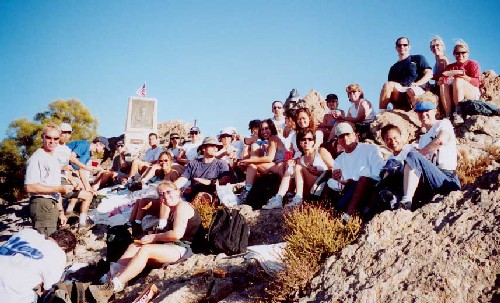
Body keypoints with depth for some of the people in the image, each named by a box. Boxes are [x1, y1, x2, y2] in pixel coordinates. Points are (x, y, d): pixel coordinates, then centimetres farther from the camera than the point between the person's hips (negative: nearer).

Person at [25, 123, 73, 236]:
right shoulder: (37, 158, -9)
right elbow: (30, 187, -20)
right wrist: (59, 189, -17)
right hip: (42, 205, -9)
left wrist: (61, 212, 20)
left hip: (53, 205, 9)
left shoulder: (54, 160, 20)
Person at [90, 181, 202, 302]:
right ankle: (108, 278, -19)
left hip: (182, 248, -11)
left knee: (145, 250, -30)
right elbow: (162, 228, 12)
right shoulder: (173, 208, 21)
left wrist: (154, 237, -14)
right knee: (134, 247, -4)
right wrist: (164, 205, 9)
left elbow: (177, 234, -24)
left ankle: (114, 286, -37)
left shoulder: (182, 206, -12)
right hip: (171, 246, 11)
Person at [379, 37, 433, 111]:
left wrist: (417, 83, -11)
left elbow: (429, 74, 7)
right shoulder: (394, 68, 29)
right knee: (388, 85, -28)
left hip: (418, 91, -3)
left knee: (412, 91, -39)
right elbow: (389, 86, 18)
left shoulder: (418, 58, 21)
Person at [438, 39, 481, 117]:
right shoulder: (449, 67, 17)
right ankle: (448, 114, -35)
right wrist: (441, 80, -19)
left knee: (458, 80, -29)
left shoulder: (473, 64, 7)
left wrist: (465, 77, -26)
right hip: (452, 97, 3)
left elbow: (477, 82, -7)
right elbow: (441, 81, 5)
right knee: (443, 84, -23)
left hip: (472, 95, -3)